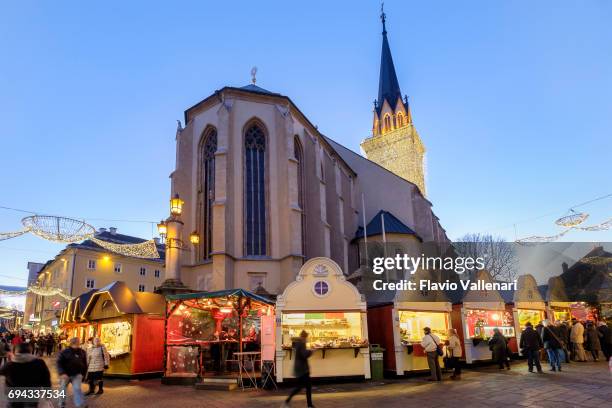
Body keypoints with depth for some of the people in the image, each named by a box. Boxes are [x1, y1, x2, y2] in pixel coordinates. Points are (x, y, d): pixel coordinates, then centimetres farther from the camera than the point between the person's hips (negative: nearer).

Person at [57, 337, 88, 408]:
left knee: (77, 389, -12)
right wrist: (62, 373, -24)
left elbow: (84, 364, 12)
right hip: (65, 374, -1)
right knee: (63, 390, 13)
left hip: (77, 374, 1)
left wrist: (83, 373, 5)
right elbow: (59, 363, -13)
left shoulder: (82, 352, 3)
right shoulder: (64, 352, -9)